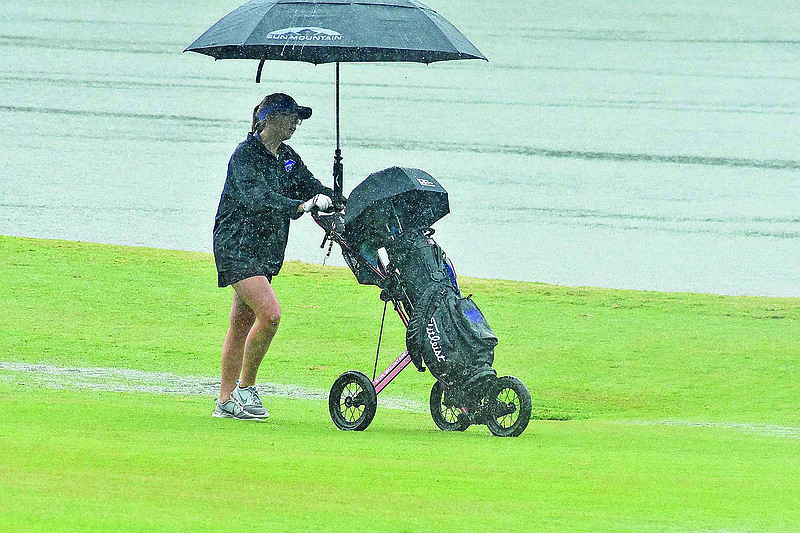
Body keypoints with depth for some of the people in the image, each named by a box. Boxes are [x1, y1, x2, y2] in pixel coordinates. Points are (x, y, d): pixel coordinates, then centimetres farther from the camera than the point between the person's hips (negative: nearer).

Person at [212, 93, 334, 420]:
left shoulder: (288, 159, 12)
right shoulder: (245, 154, -13)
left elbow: (311, 187, 5)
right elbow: (255, 196, -28)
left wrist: (329, 199, -16)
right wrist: (300, 206, -39)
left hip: (265, 251, 8)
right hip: (236, 245, -8)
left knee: (242, 324, 9)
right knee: (269, 314, -20)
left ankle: (226, 401, 13)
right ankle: (245, 387, -8)